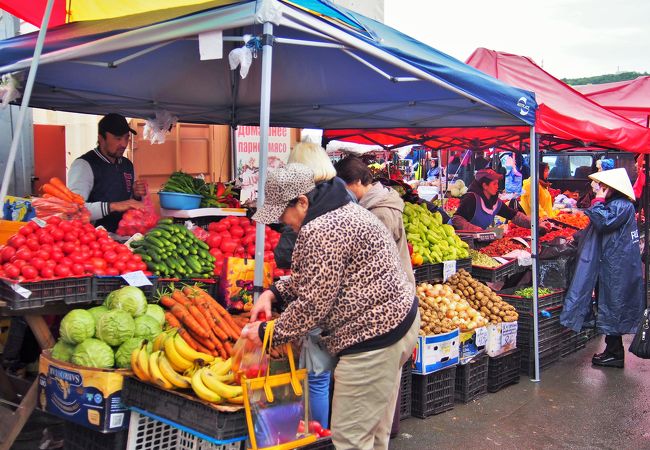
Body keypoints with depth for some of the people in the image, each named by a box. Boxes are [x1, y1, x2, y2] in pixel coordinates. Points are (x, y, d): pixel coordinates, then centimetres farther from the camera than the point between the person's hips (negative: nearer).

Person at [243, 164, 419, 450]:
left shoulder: (321, 233, -22)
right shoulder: (340, 209, 12)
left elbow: (312, 305, -20)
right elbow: (312, 277, 19)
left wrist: (268, 333, -7)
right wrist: (275, 293, 7)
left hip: (373, 339, -11)